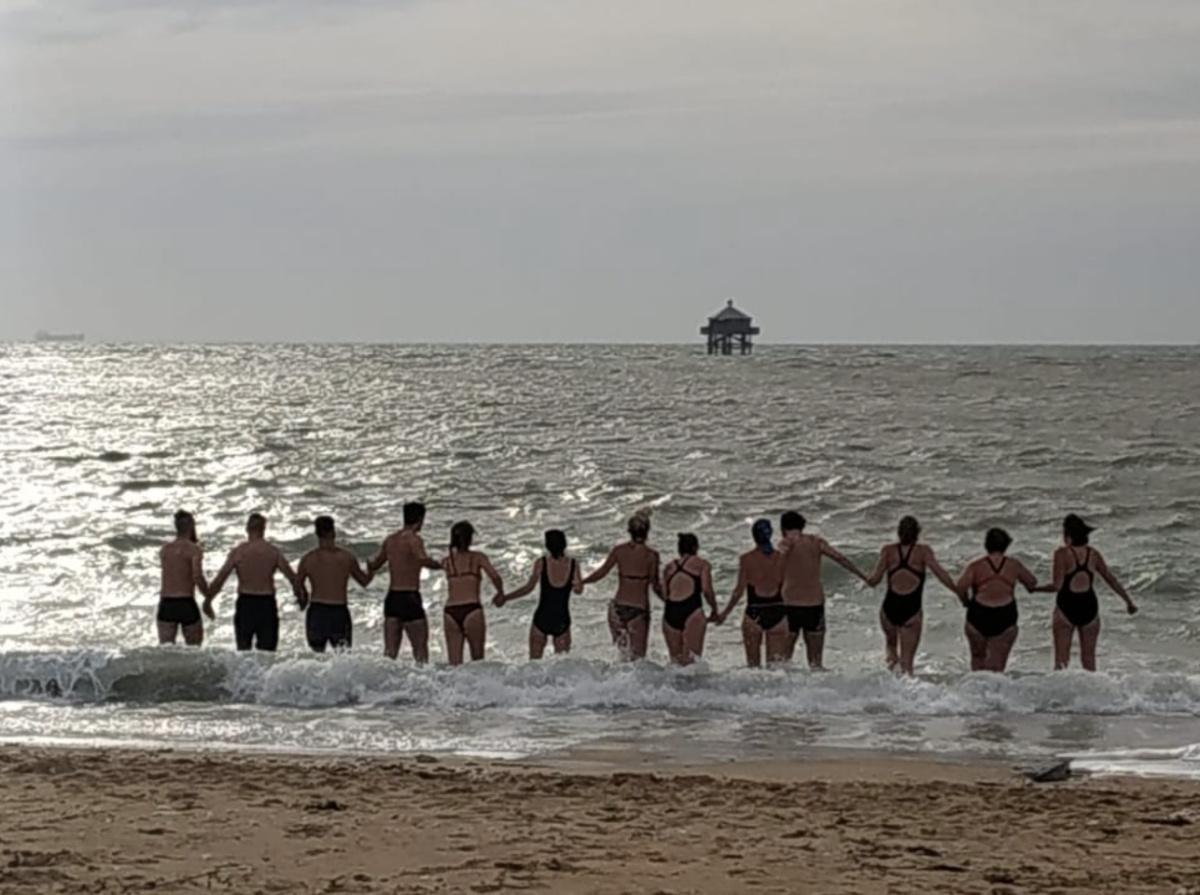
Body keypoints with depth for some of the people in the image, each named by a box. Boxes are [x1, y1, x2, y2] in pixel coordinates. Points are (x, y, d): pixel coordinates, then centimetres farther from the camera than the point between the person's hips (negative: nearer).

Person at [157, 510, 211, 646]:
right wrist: (209, 596, -4)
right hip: (186, 604, -4)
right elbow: (197, 577, -18)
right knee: (194, 649, 9)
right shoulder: (194, 549, -6)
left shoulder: (164, 550, 11)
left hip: (166, 604, 4)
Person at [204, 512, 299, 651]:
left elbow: (219, 580, -5)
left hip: (245, 602, 0)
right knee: (267, 651, 4)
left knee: (243, 650, 11)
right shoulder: (273, 551, -3)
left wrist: (207, 601, 6)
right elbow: (292, 577, -1)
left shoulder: (238, 551, -4)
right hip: (266, 602, 0)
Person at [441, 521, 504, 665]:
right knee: (477, 662, 9)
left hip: (451, 614, 2)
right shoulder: (477, 557, 6)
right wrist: (500, 593, 11)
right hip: (472, 610, -2)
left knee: (454, 664, 1)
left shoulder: (446, 562, 13)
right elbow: (495, 577, -5)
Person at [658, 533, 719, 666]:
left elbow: (664, 595, 12)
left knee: (675, 660, 9)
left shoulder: (669, 567, 21)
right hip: (692, 612, -4)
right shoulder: (701, 564, 9)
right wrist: (714, 610, 11)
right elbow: (707, 590, -3)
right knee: (691, 659, -11)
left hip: (670, 614, 4)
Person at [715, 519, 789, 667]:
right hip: (778, 613, 1)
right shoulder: (782, 558, 0)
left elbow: (739, 590, -5)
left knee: (753, 663, 12)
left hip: (754, 614, -1)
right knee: (777, 663, 0)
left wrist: (725, 613, 4)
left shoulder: (746, 559, -4)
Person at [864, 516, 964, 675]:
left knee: (890, 642, 31)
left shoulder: (889, 551, 2)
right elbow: (940, 574, -12)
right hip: (912, 610, -2)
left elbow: (875, 579, -7)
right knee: (907, 659, 3)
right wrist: (960, 593, -3)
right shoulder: (923, 551, -2)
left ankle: (892, 658, 4)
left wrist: (868, 579, 16)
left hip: (889, 608, 2)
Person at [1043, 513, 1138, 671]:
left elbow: (1057, 586, -19)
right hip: (1089, 607, 4)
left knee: (1061, 658, 1)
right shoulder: (1093, 554, 1)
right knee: (1089, 659, 13)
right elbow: (1111, 580, 8)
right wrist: (1128, 601, 18)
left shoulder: (1063, 554, -13)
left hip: (1066, 607, -4)